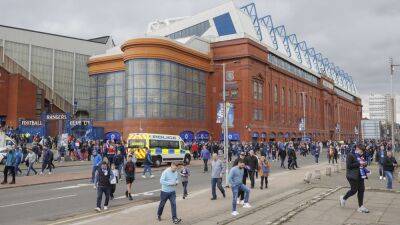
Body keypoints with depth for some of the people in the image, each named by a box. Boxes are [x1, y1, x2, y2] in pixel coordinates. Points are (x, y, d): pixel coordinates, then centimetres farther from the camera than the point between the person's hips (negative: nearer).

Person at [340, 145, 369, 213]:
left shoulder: (361, 156, 12)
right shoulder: (351, 155, -12)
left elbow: (362, 164, 25)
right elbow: (348, 165, -19)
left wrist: (364, 164, 0)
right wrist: (359, 164, -22)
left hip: (360, 176, 8)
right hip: (353, 176, -8)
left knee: (361, 190, 5)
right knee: (354, 190, -3)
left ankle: (361, 206, 14)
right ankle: (343, 198, 24)